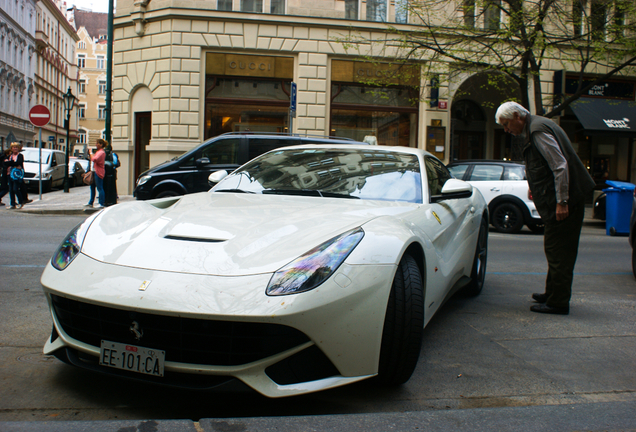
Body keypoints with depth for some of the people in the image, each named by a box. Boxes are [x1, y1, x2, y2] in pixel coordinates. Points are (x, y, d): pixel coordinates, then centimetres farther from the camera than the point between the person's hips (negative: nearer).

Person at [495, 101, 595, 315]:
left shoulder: (538, 131, -15)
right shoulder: (536, 128, 16)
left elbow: (560, 165, -22)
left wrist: (562, 202, -23)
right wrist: (536, 188, 21)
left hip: (564, 202, -10)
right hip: (567, 199, 10)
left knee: (557, 251, -5)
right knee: (560, 251, 17)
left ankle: (558, 302, 2)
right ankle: (553, 293, 28)